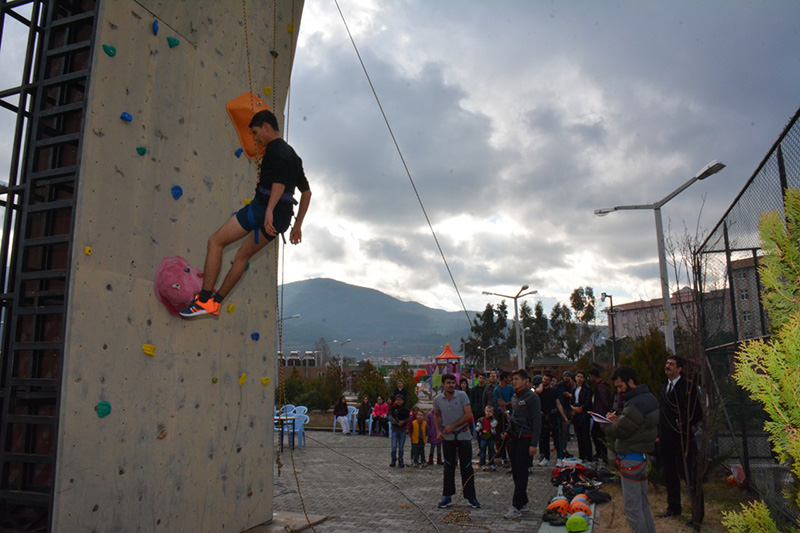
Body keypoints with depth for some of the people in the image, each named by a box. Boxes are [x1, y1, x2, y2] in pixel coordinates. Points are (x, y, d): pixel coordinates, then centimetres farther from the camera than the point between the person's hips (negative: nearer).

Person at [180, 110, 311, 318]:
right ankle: (215, 302, 24)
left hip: (262, 207, -9)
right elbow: (306, 192, 27)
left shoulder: (275, 149, -4)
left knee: (216, 241, -1)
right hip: (282, 218, 9)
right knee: (243, 255, 20)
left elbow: (280, 180, -24)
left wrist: (269, 211, -33)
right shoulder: (292, 155, 24)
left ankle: (205, 299, -4)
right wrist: (297, 225, 28)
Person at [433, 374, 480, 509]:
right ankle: (447, 496, 17)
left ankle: (471, 497, 11)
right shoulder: (438, 399, -3)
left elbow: (468, 414, -16)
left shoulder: (462, 395, -12)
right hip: (448, 437, 2)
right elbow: (436, 415, 16)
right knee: (448, 467, 7)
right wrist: (438, 430, 3)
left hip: (464, 435, -2)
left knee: (467, 467, 1)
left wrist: (453, 426, -17)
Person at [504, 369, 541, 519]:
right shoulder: (514, 397, 14)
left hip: (526, 438, -8)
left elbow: (537, 422, -14)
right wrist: (508, 432, 14)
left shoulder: (532, 397, -11)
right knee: (515, 471, 10)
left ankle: (517, 507, -1)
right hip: (515, 438, 8)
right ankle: (523, 502, 23)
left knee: (521, 472, -5)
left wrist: (534, 444, -17)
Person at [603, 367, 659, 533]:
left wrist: (605, 424, -1)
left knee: (632, 507, -2)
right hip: (644, 456, 10)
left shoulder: (635, 404, -22)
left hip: (631, 459, -10)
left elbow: (619, 432, -19)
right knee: (643, 503, 17)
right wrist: (618, 421, 2)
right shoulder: (649, 398, 10)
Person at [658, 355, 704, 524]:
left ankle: (697, 514, 9)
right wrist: (660, 435, 14)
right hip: (667, 441, 8)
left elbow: (697, 414, -11)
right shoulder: (665, 388, 13)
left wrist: (683, 426, -9)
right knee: (670, 476, 16)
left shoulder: (688, 387, -10)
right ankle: (673, 508, 29)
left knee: (691, 478, 0)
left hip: (683, 440, -7)